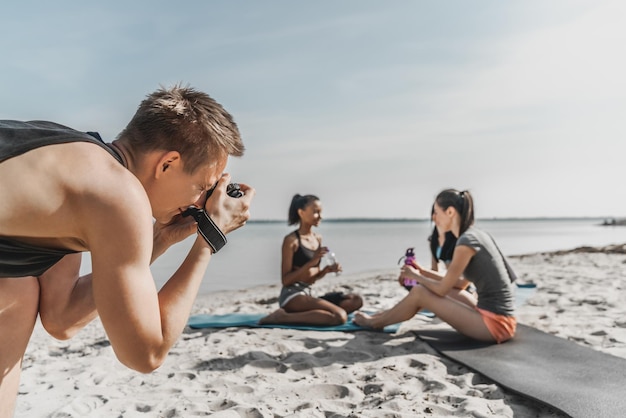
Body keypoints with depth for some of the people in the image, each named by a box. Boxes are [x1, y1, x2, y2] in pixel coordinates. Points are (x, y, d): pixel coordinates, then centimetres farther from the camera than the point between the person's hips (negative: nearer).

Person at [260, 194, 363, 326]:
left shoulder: (318, 238, 13)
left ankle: (304, 314, -9)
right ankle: (284, 317, -15)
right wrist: (311, 262, -20)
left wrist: (327, 270, -2)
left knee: (356, 300, -1)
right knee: (340, 316, -24)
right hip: (292, 296, -8)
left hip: (308, 294, 8)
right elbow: (286, 280, -12)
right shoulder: (291, 240, -9)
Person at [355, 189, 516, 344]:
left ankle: (376, 322, 19)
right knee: (434, 287, 16)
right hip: (496, 315, 8)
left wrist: (415, 276, 5)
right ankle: (388, 315, 31)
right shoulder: (476, 234, 8)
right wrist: (423, 272, 15)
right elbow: (456, 282, 17)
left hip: (495, 323, -8)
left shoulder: (466, 241, -20)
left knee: (419, 292, -3)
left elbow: (441, 289, -11)